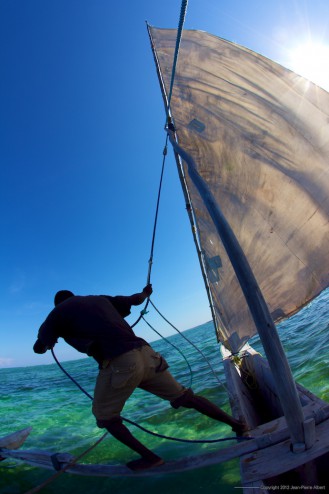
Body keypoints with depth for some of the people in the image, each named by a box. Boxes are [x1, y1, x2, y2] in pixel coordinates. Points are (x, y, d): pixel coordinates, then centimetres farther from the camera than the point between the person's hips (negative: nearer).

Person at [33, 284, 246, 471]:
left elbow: (39, 348, 22)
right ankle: (236, 424, 28)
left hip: (118, 363, -5)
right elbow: (135, 300, 27)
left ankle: (150, 457, 24)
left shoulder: (58, 312, 12)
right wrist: (146, 293, 50)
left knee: (105, 416, 24)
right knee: (184, 397, 20)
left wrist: (50, 342, 46)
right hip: (145, 354, 5)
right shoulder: (100, 298, 22)